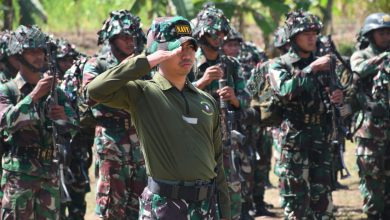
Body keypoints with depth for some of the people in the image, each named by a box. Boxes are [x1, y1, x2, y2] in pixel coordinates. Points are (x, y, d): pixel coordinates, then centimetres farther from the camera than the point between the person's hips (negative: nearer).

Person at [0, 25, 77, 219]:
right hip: (18, 172, -4)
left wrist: (64, 118, -20)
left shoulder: (55, 91, 11)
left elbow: (71, 129, 4)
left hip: (49, 172, 4)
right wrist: (34, 95, -25)